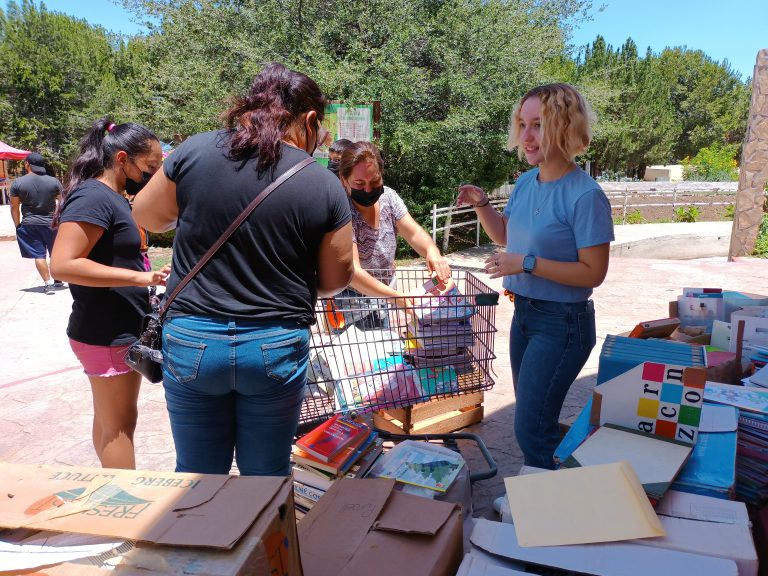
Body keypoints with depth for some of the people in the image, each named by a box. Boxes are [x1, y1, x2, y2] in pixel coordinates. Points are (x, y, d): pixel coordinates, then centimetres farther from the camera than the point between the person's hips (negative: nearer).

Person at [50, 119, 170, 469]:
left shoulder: (110, 197, 12)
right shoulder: (94, 196, -19)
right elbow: (63, 265, -27)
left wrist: (149, 278, 11)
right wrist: (141, 277, -28)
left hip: (115, 331, 10)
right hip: (108, 335, -10)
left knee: (109, 420, 20)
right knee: (119, 426, 1)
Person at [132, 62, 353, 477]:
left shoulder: (195, 152, -5)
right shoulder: (325, 186, -7)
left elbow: (145, 217, 10)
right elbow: (335, 281, 2)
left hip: (192, 341, 1)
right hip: (277, 348, -1)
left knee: (198, 474, 19)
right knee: (267, 475, 18)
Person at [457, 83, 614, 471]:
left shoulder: (585, 196, -20)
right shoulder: (526, 182, 3)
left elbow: (593, 272, -19)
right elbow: (504, 235, 17)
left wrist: (528, 264, -25)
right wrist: (481, 205, 0)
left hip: (562, 323, -8)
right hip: (524, 313, 8)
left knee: (531, 428, -1)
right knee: (531, 417, 21)